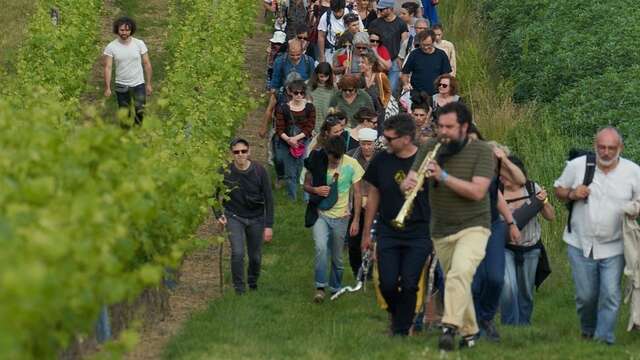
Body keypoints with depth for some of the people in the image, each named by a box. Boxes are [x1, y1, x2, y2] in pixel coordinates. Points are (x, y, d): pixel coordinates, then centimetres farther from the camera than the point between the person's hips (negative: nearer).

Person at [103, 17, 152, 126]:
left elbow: (147, 64, -2)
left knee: (140, 111, 2)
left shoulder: (139, 44, -9)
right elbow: (108, 67, -8)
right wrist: (107, 88, -11)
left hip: (138, 84, 0)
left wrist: (149, 84, -3)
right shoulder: (111, 47, -10)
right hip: (121, 86, 0)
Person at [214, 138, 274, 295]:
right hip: (234, 217, -1)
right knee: (238, 253, -17)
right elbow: (214, 194, 4)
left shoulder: (259, 171, -14)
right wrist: (218, 215, -6)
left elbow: (268, 199, -8)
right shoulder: (225, 172, -14)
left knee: (255, 256, 10)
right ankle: (239, 290, -3)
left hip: (256, 218, 1)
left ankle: (253, 284, 38)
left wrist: (269, 225, -11)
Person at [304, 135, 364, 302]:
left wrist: (356, 220, -3)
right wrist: (315, 190, -19)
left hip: (340, 217, 1)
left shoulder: (351, 164, -9)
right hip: (321, 215, -1)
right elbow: (306, 185, 4)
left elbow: (357, 194, -1)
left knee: (337, 257, 11)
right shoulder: (317, 162, -9)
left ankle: (335, 288, 32)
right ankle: (320, 286, -13)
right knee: (321, 247, -24)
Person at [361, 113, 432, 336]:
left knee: (408, 285, -6)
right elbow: (373, 196, 13)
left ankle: (401, 330, 7)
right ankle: (396, 314, 29)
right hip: (388, 233, 2)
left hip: (419, 235, -2)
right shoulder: (381, 160, 2)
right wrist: (366, 232, 15)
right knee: (388, 285, -1)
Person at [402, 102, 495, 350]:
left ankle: (450, 327, -35)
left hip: (473, 228, -5)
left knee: (460, 273, -29)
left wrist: (443, 176, -27)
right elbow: (407, 182, -2)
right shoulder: (430, 149, 3)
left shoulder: (481, 151, -9)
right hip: (441, 231, 5)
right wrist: (409, 183, -27)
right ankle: (469, 332, 28)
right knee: (455, 280, 13)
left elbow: (477, 192, -19)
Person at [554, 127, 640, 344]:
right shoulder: (577, 166, -3)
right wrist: (572, 194, -12)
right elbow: (558, 189, 10)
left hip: (614, 247, -1)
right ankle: (587, 332, 32)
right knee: (585, 296, 7)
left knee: (611, 295, -8)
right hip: (581, 245, 1)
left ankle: (604, 339, 1)